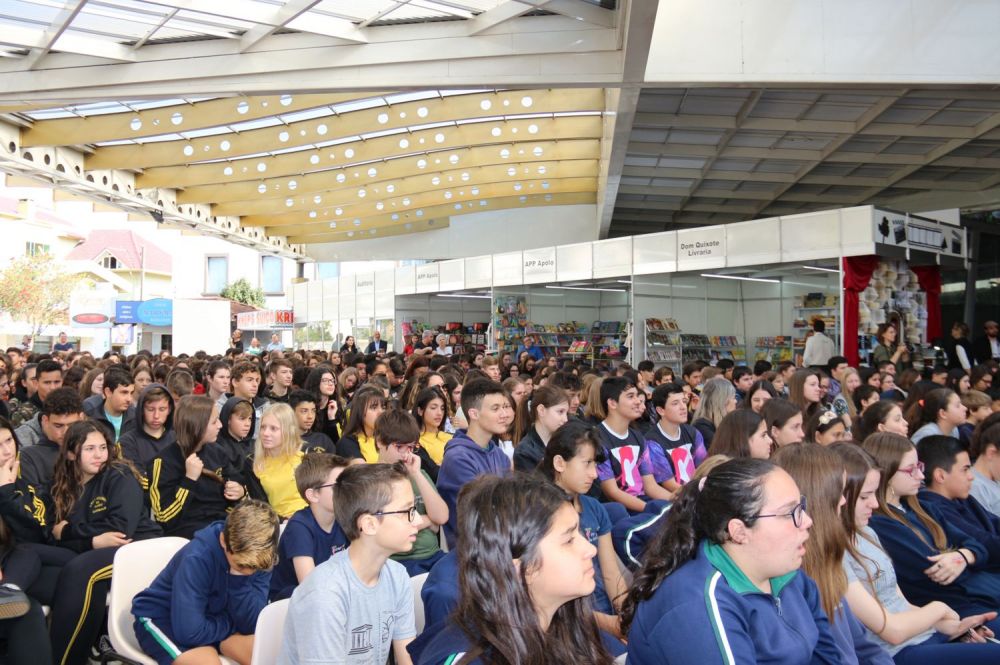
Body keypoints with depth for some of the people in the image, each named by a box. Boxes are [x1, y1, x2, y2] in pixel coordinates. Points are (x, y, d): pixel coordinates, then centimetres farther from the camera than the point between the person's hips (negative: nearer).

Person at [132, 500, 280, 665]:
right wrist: (234, 622, -18)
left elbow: (254, 624, -18)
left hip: (211, 619, 4)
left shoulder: (259, 558, -16)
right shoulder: (197, 558, -31)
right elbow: (189, 631, -33)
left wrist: (239, 577, -31)